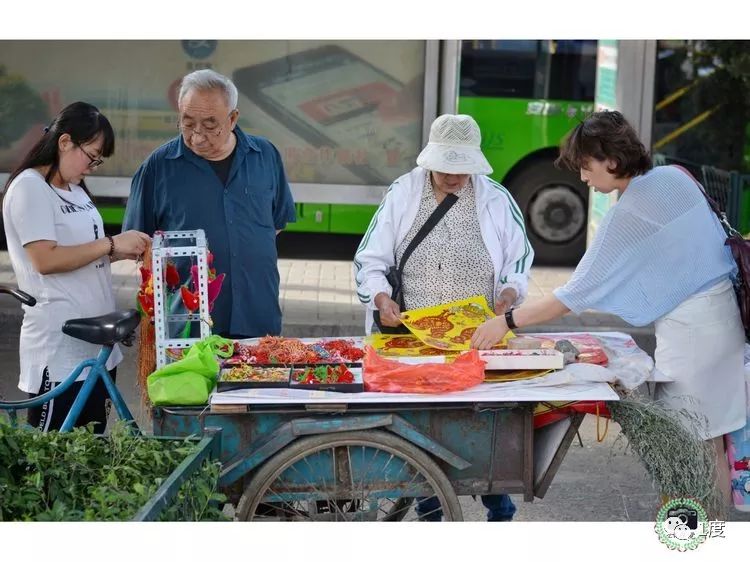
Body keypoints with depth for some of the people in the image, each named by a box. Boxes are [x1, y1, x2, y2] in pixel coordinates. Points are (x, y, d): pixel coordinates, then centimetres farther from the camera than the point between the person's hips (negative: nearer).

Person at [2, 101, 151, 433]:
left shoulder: (75, 190, 17)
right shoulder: (29, 188, -10)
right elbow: (45, 259, -19)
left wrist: (124, 252, 5)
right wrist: (111, 244, -16)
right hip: (59, 350, -9)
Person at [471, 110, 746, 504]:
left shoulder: (629, 213, -18)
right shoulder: (674, 176, 6)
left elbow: (580, 294, -17)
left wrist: (508, 321, -12)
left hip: (689, 328, -9)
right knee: (712, 444, 13)